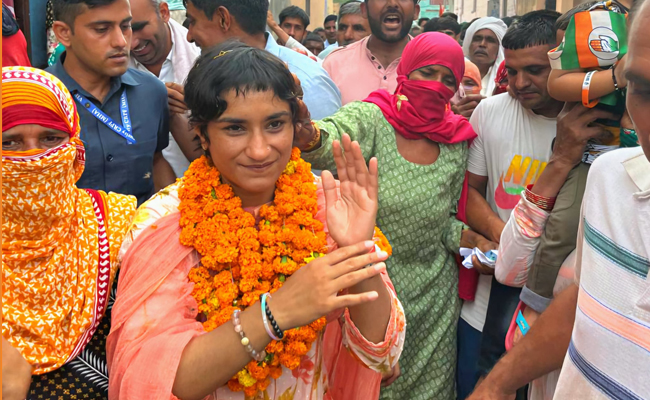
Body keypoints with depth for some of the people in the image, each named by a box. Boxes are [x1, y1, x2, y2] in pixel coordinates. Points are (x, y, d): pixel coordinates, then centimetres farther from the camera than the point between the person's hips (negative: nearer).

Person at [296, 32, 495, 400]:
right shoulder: (370, 118, -12)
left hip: (432, 293, 4)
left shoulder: (456, 143, 2)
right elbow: (335, 140, -36)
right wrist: (309, 136, -57)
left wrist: (465, 237, -6)